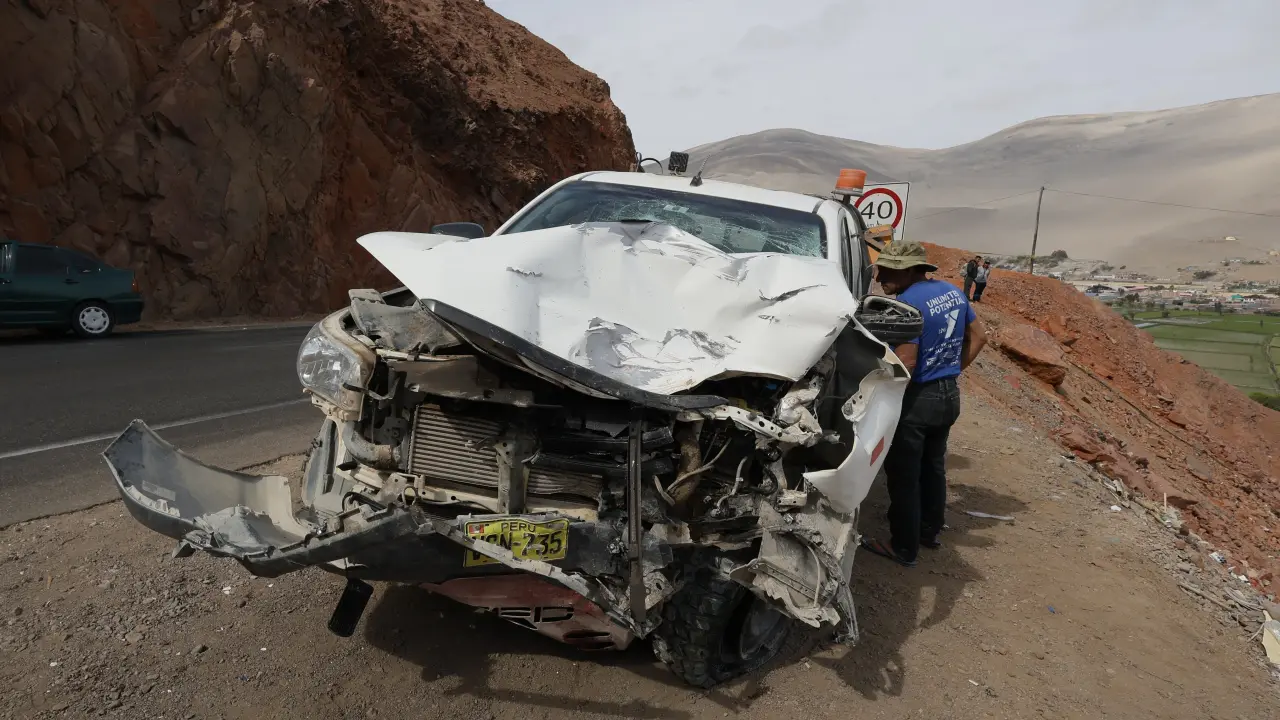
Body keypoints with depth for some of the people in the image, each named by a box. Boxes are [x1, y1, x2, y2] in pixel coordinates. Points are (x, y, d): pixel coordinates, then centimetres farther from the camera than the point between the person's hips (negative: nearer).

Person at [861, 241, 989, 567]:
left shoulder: (908, 303, -22)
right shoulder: (952, 291, 5)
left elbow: (905, 364, -26)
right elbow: (979, 336, 15)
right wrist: (955, 368, 16)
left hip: (917, 399, -9)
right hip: (949, 395, 9)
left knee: (904, 477, 4)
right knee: (933, 467, 22)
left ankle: (904, 548, 14)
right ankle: (930, 531, 37)